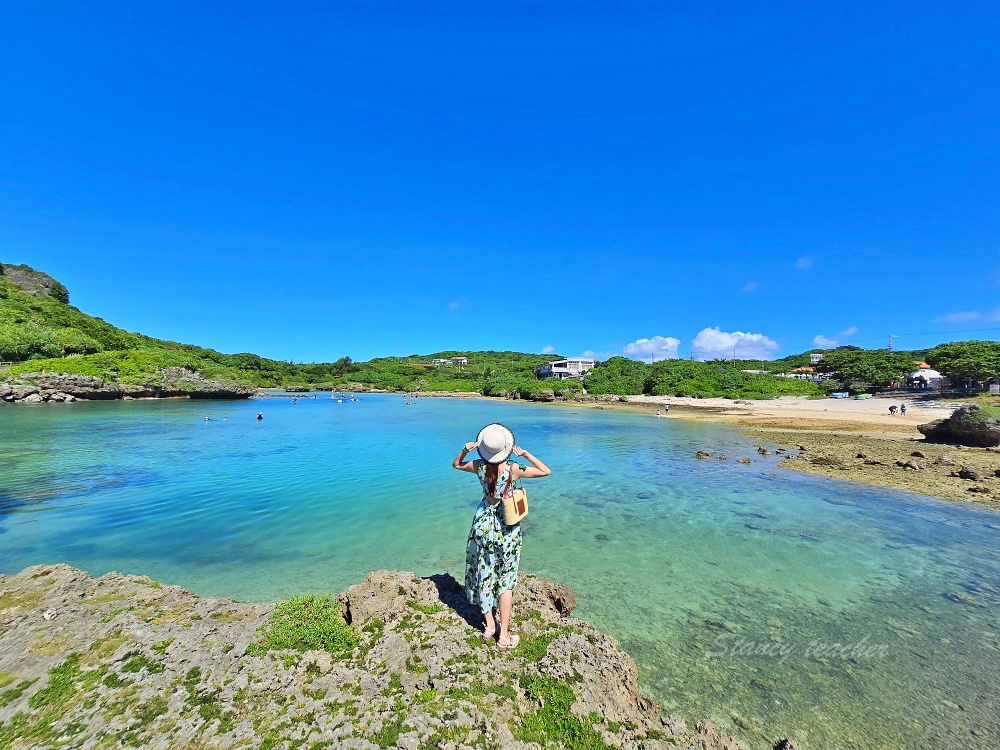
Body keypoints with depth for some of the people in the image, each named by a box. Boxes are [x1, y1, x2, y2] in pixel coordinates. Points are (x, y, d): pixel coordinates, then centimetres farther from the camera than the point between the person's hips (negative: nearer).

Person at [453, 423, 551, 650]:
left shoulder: (479, 467, -11)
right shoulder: (514, 469, -21)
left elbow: (456, 464, 8)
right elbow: (546, 471, -10)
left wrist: (465, 450, -7)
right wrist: (525, 454, -15)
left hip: (483, 524, 3)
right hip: (506, 528, -3)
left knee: (484, 575, 19)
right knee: (506, 580, 11)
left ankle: (489, 624, 34)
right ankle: (504, 636, 20)